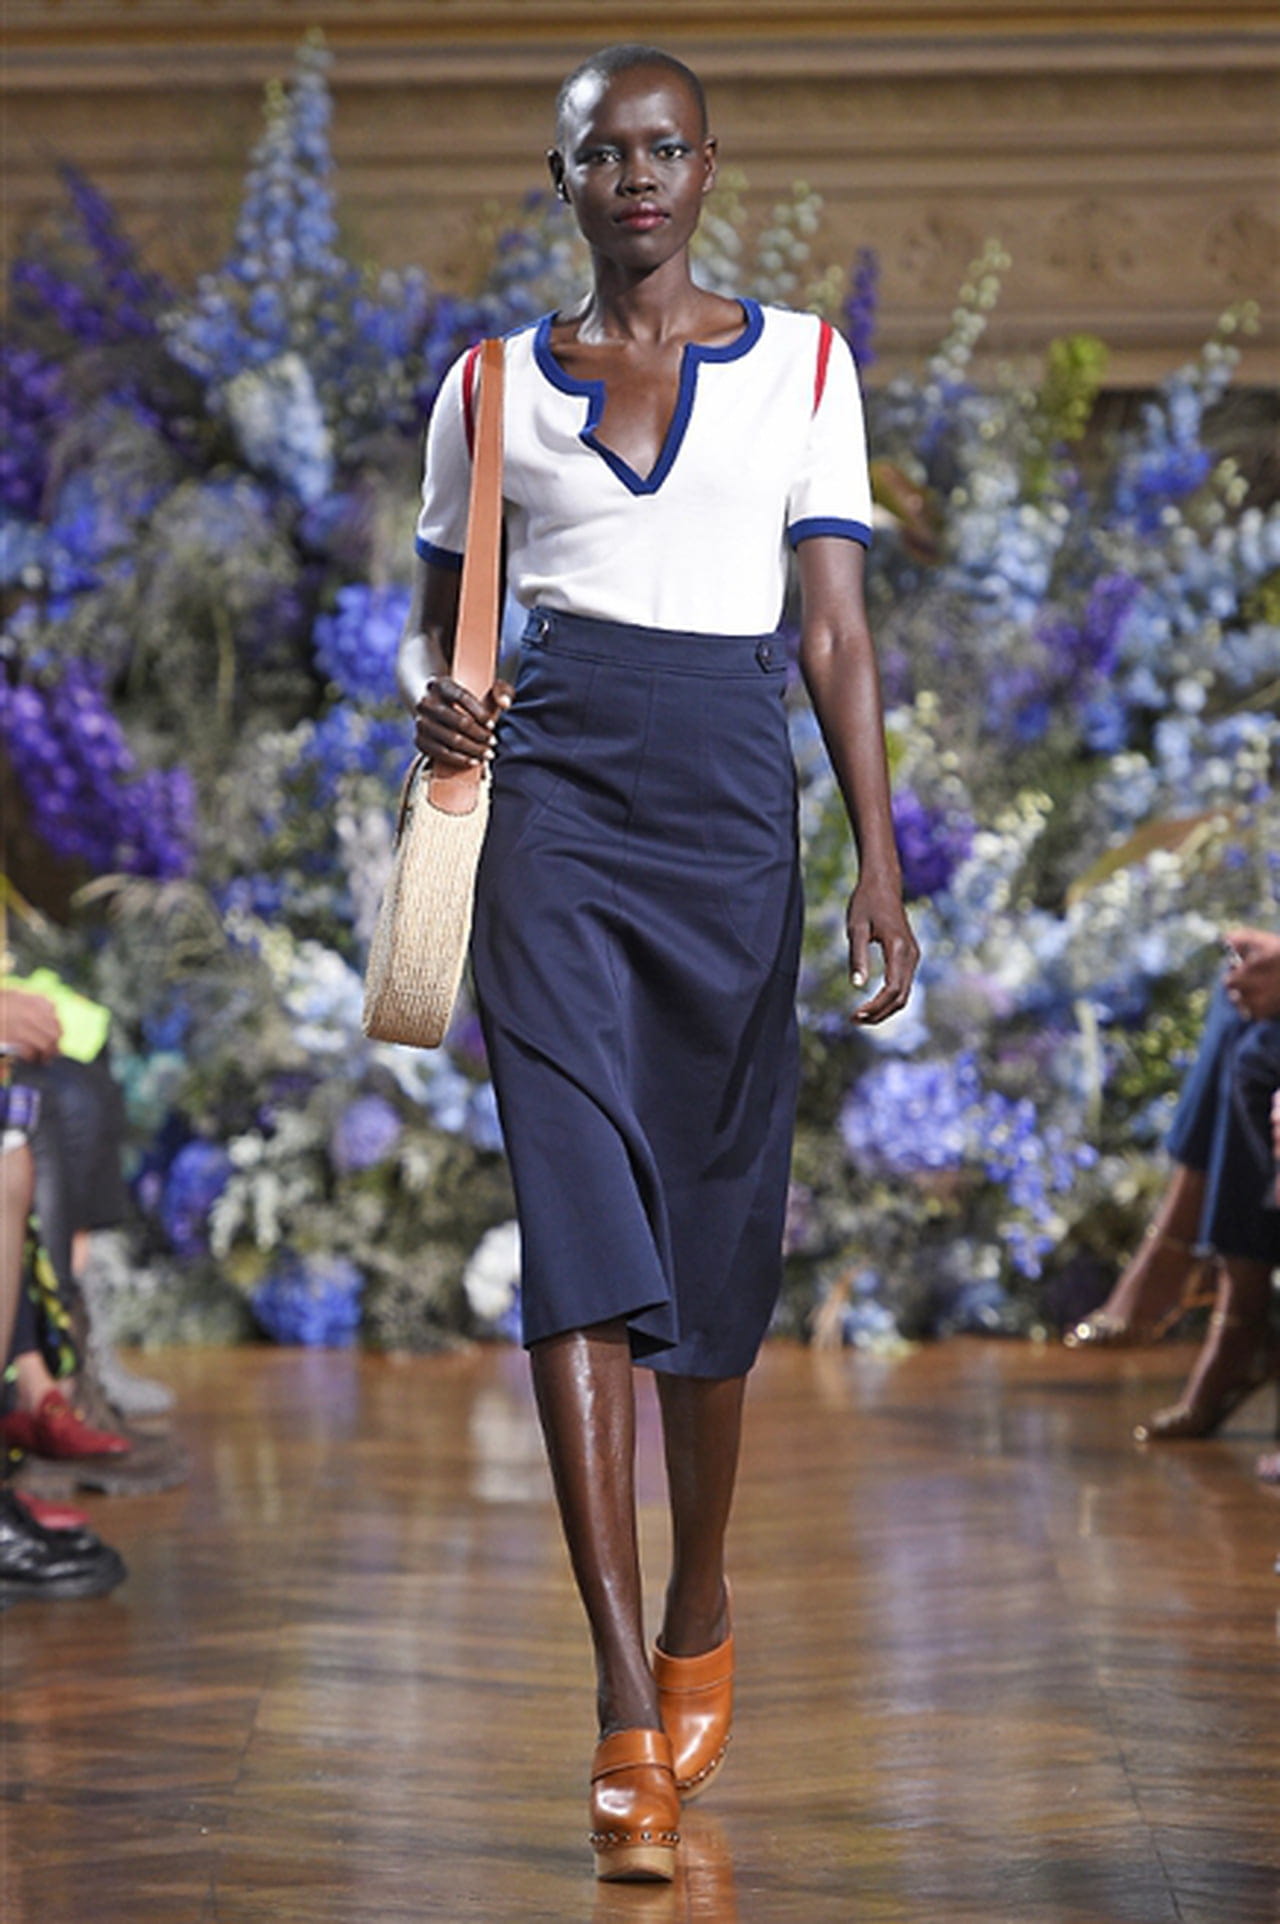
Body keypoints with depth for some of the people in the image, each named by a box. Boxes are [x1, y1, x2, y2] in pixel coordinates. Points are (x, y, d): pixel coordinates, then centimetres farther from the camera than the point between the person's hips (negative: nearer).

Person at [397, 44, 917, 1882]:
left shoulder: (799, 364, 9)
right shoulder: (494, 386, 11)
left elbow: (837, 633, 6)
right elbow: (434, 619, 17)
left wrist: (881, 866, -1)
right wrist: (437, 699, -7)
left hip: (732, 804, 1)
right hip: (555, 797, -1)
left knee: (715, 1236, 7)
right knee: (580, 1219, -14)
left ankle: (700, 1609, 32)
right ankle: (627, 1700, -18)